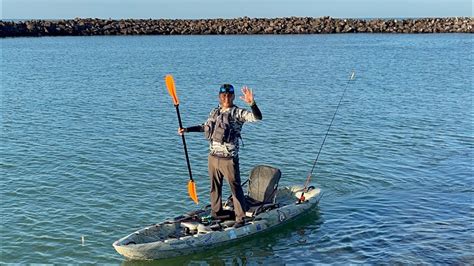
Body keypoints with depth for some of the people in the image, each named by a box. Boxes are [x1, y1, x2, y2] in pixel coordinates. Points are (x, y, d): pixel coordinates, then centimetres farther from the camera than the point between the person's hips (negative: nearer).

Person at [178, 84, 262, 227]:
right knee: (215, 187, 18)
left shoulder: (238, 113, -9)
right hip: (213, 157, 6)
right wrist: (187, 130, 24)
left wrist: (252, 103, -41)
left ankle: (240, 218, 6)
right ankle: (216, 212, 34)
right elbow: (205, 127, 27)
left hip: (229, 159, -6)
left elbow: (257, 117, -25)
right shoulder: (215, 112, 10)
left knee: (235, 188, -2)